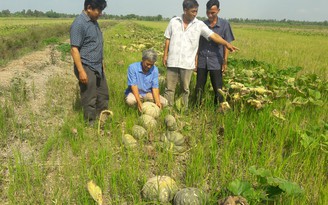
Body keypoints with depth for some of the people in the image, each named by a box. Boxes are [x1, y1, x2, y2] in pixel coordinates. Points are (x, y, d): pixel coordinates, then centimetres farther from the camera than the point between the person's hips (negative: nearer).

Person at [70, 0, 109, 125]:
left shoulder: (94, 21, 10)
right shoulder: (79, 24, -18)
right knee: (90, 100, 2)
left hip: (98, 67, 9)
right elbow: (74, 49, -20)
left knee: (103, 95, 18)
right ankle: (91, 124, 17)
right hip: (87, 68, -9)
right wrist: (81, 71, -23)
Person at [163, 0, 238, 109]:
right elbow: (167, 39, 8)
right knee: (169, 88, 6)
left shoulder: (199, 24, 0)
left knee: (185, 89, 8)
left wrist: (227, 44, -17)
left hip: (187, 63, 0)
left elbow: (213, 35, -6)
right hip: (172, 61, 0)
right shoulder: (173, 21, 3)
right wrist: (165, 55, 5)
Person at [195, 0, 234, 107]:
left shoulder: (225, 24, -2)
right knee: (199, 87, 9)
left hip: (216, 62, -2)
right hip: (202, 61, 2)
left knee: (218, 88, 5)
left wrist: (225, 62, -5)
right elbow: (198, 43, 6)